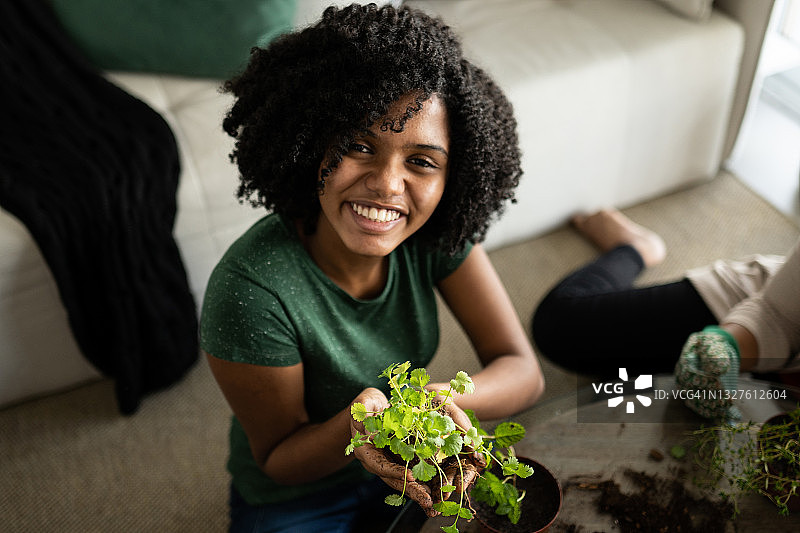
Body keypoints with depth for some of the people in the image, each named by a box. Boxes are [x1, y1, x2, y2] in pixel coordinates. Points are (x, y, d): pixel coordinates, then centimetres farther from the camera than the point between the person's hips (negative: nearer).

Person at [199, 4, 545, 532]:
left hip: (414, 461, 2)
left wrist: (439, 398, -39)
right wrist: (353, 426, -41)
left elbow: (524, 371, -17)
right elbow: (279, 459, -18)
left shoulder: (438, 233, -19)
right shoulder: (250, 290, -32)